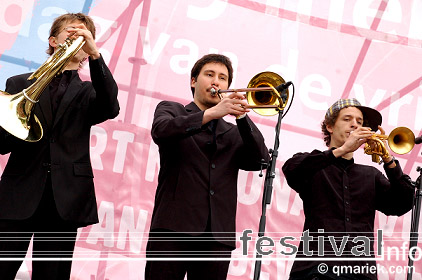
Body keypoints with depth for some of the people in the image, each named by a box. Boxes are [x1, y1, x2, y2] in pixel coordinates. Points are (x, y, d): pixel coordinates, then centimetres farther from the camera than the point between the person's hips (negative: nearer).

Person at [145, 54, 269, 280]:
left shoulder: (234, 133, 24)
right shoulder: (171, 110, 16)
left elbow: (260, 161, 7)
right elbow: (161, 131, -7)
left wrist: (242, 117, -3)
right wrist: (211, 113, -15)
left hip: (218, 235, 3)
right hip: (174, 226, -3)